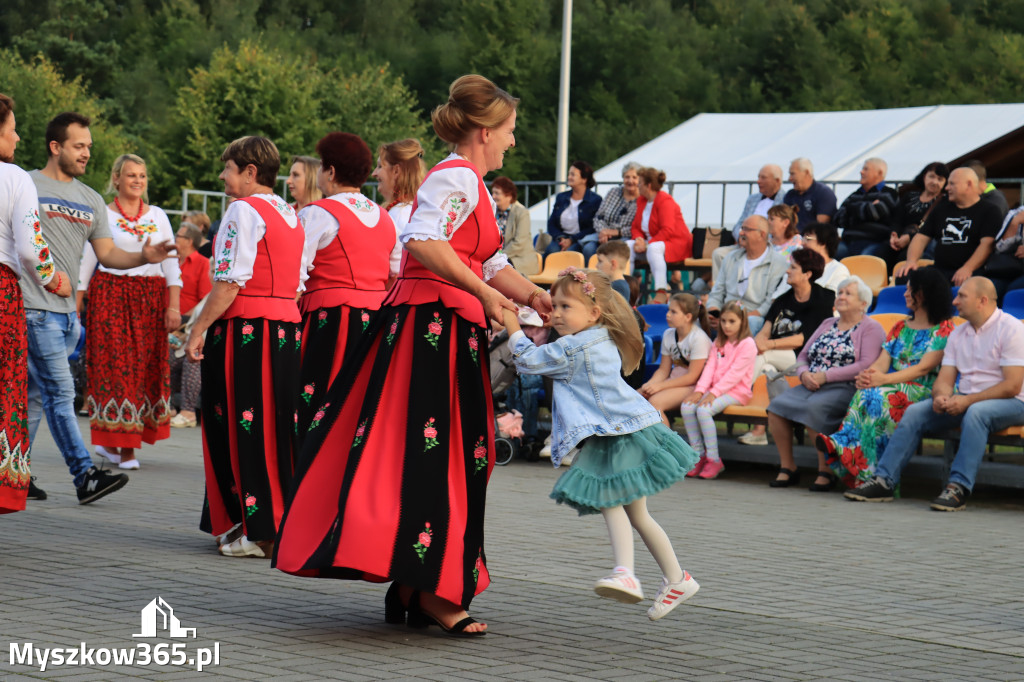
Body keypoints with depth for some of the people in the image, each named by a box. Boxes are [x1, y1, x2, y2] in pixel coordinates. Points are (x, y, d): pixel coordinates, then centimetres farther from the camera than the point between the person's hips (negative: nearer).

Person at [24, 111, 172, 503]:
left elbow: (107, 253, 12)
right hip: (35, 309, -7)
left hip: (67, 312, 7)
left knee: (34, 395, 11)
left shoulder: (90, 200, 17)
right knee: (60, 393, -10)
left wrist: (143, 257, -6)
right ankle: (84, 476, -13)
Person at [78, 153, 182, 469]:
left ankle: (114, 443, 8)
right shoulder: (102, 215, 2)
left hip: (151, 299, 3)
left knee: (146, 367, -1)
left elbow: (172, 264, 8)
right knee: (115, 363, -7)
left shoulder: (158, 216, 10)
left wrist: (174, 306, -2)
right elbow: (86, 264, 3)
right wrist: (75, 309, -2)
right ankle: (122, 446, -2)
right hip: (111, 297, -3)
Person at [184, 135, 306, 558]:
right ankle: (281, 524, 15)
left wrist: (199, 328, -12)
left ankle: (256, 531, -4)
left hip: (245, 330, -8)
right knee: (276, 425, 12)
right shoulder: (290, 215, 16)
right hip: (287, 329, 8)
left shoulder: (244, 210, -10)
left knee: (244, 426, -4)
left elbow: (230, 282, -16)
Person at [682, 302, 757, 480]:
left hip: (737, 391, -7)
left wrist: (714, 393, -21)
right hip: (715, 389, 7)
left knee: (703, 410, -31)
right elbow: (710, 367, 7)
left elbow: (735, 373, -15)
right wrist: (700, 390, -9)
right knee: (687, 407, -19)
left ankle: (714, 460, -23)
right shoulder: (719, 343, 17)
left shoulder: (747, 344, -7)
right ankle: (699, 456, -12)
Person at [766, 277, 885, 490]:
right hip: (812, 385, 7)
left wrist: (825, 376, -16)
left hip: (846, 388, -7)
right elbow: (803, 356, 23)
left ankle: (826, 471, -24)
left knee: (813, 408, -36)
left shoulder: (870, 328, 1)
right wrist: (804, 374, -2)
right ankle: (787, 467, -10)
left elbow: (866, 365, -13)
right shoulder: (827, 324, 24)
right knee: (777, 406, -19)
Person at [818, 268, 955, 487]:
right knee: (865, 393, -29)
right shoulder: (901, 327, 23)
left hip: (922, 392, -5)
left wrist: (884, 379, -25)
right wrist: (867, 375, -15)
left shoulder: (943, 329, 0)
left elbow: (924, 368, -13)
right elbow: (883, 361, 11)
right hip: (893, 386, 6)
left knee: (882, 397, -35)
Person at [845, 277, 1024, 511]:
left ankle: (959, 487, -41)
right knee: (915, 412, -13)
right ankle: (884, 481, -16)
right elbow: (944, 379, 8)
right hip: (965, 401, 7)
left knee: (976, 412, -39)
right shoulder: (958, 334, 14)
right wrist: (940, 396, -17)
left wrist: (968, 400, -24)